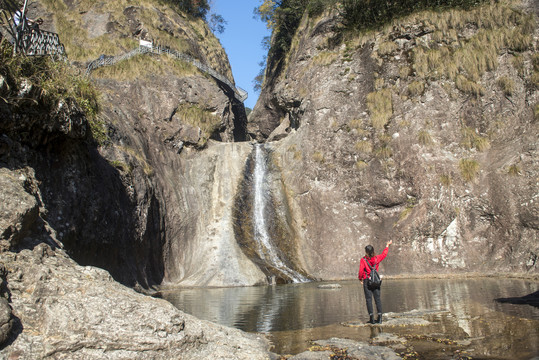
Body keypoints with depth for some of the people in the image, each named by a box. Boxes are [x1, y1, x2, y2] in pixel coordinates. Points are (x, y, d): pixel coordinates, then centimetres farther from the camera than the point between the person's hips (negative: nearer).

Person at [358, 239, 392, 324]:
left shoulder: (363, 260, -9)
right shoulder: (377, 258, 3)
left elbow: (361, 271, -14)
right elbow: (384, 254, 22)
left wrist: (360, 278, 5)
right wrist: (387, 246, 37)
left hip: (367, 281, -3)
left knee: (368, 299, 0)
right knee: (377, 298, 6)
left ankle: (371, 317, -4)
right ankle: (379, 317, 3)